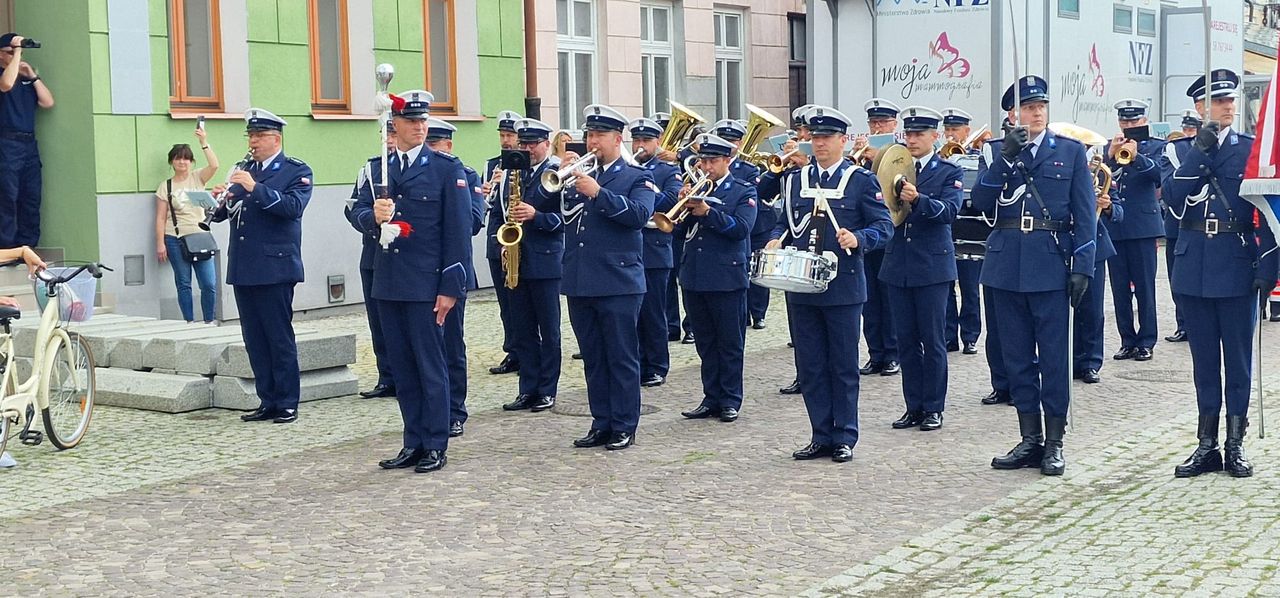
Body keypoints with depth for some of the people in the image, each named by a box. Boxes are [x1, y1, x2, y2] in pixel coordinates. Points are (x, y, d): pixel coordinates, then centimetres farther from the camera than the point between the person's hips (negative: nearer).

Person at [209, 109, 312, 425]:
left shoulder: (297, 171, -1)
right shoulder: (244, 170, 16)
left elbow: (293, 207, -18)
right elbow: (221, 214, 14)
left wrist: (256, 188, -25)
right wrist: (219, 201, -8)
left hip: (274, 267, -6)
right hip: (243, 269, 6)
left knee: (280, 338, -3)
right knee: (254, 340, 8)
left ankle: (287, 404, 3)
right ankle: (268, 401, 15)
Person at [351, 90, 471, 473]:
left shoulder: (447, 168, -3)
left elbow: (458, 230, -7)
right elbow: (358, 212, 11)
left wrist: (451, 287, -11)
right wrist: (373, 215, -14)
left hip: (426, 283, -5)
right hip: (388, 283, 5)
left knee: (430, 366, 0)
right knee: (402, 367, 10)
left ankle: (436, 446, 9)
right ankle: (413, 443, 19)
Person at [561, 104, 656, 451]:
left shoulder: (636, 178, 2)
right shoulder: (577, 177, 15)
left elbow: (640, 214, -17)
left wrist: (598, 193, -23)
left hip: (618, 282, -5)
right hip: (580, 283, 5)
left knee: (622, 358, 1)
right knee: (593, 358, 10)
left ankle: (624, 427, 8)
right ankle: (601, 423, 19)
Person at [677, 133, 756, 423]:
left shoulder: (744, 192, 0)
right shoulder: (695, 190, 13)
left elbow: (741, 228, -14)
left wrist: (707, 212, -23)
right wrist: (683, 204, -11)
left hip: (727, 278, -5)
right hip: (694, 277, 5)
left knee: (730, 343, 3)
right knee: (705, 343, 10)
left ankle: (730, 401, 10)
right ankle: (712, 398, 18)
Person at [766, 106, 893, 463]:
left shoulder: (861, 180, 0)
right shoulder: (796, 181, 13)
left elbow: (884, 226, -3)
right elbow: (785, 222, 20)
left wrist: (858, 238, -23)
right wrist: (776, 240, -2)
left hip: (843, 287, -4)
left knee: (844, 365, 3)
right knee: (810, 365, 7)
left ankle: (844, 437, 12)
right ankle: (821, 436, 16)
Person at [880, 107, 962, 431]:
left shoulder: (949, 172, -1)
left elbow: (950, 210, -18)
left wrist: (918, 199, -35)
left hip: (932, 267, -4)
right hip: (898, 267, 4)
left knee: (933, 341, 1)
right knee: (906, 340, 8)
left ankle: (933, 408, 10)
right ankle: (913, 407, 17)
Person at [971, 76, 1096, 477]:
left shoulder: (1070, 151, 5)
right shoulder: (995, 152, 9)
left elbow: (1085, 215, 2)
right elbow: (980, 202, -4)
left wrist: (1082, 267, -6)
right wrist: (1004, 158, -14)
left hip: (1050, 266, -2)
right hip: (1006, 266, 3)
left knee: (1053, 357, -1)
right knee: (1017, 357, 8)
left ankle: (1054, 443, 7)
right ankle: (1030, 440, 17)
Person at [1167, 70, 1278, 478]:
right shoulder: (1184, 149, 8)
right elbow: (1175, 200, -8)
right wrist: (1199, 152, -14)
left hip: (1237, 267, -2)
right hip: (1194, 266, 2)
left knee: (1238, 358, 3)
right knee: (1204, 358, 8)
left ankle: (1236, 444, 11)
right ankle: (1207, 445, 14)